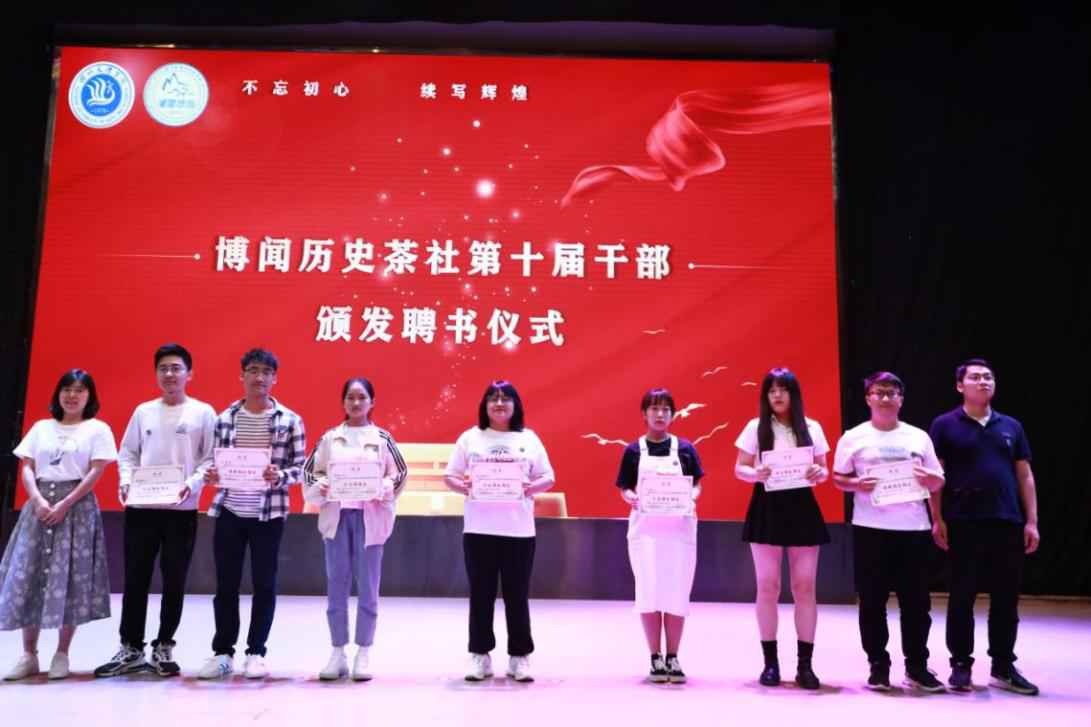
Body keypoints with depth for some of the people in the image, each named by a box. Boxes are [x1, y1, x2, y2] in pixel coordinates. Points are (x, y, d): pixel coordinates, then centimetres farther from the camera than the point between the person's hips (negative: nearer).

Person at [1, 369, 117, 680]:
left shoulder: (98, 429, 3)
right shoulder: (41, 428, 14)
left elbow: (95, 473, -6)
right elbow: (26, 469, 7)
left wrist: (64, 505, -15)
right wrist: (38, 500, -10)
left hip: (77, 507, -4)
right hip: (39, 506, 4)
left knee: (70, 579, -5)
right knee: (27, 577, 0)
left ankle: (61, 655, 6)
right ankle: (29, 655, 11)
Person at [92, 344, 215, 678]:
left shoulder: (203, 412, 2)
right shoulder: (143, 411, 11)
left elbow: (211, 459, -1)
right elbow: (127, 453, 13)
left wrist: (191, 484, -16)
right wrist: (126, 480, -5)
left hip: (182, 509, -2)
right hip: (141, 507, 2)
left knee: (174, 581, 4)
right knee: (136, 578, 6)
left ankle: (163, 648, 17)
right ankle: (130, 649, 17)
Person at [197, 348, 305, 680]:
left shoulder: (290, 421, -2)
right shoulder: (224, 418, 6)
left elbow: (300, 468, -2)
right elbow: (215, 461, 11)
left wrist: (279, 477, -22)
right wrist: (211, 475, -11)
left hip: (268, 514, -2)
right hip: (229, 511, 2)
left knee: (264, 584, 6)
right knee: (225, 584, 9)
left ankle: (256, 653, 18)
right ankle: (222, 651, 22)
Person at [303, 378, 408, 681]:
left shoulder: (382, 438, 4)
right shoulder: (329, 437, 8)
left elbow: (399, 472, 2)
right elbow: (310, 470, 8)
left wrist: (383, 489, -16)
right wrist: (320, 486, -11)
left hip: (370, 516, -1)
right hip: (336, 514, 2)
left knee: (367, 586, 2)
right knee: (337, 585, 6)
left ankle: (363, 654, 11)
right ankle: (338, 653, 15)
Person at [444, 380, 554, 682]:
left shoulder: (529, 439, 8)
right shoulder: (470, 437, 8)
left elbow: (548, 477, 7)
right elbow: (450, 475, 7)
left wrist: (532, 487, -14)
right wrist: (462, 486, -15)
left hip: (519, 529, 0)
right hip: (478, 528, 0)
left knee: (517, 594, 4)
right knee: (481, 593, 5)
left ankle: (520, 657, 15)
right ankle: (480, 656, 16)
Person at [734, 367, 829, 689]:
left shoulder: (811, 428, 6)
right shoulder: (756, 427, 1)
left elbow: (823, 470, 9)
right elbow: (740, 469, 2)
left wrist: (818, 474, -14)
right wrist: (756, 474, -19)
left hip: (802, 508, 1)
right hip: (767, 508, -1)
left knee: (805, 587, 1)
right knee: (768, 586, 0)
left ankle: (804, 664, 10)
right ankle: (770, 662, 11)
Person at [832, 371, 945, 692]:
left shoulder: (919, 437, 11)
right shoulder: (854, 437, 4)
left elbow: (938, 482, 14)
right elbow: (838, 479, 6)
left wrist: (930, 479, -8)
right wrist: (857, 484, -14)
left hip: (914, 528, 2)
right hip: (871, 528, -2)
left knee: (916, 601, 5)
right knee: (873, 600, 2)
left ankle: (917, 666, 17)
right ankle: (878, 666, 13)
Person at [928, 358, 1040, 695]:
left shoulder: (1011, 426, 12)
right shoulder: (945, 425, 1)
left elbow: (1025, 475, 12)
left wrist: (1031, 521, 5)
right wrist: (937, 519, -8)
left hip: (1008, 522, 4)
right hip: (963, 523, -3)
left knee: (1006, 598, 8)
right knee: (962, 597, 4)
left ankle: (1004, 667, 20)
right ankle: (961, 665, 14)